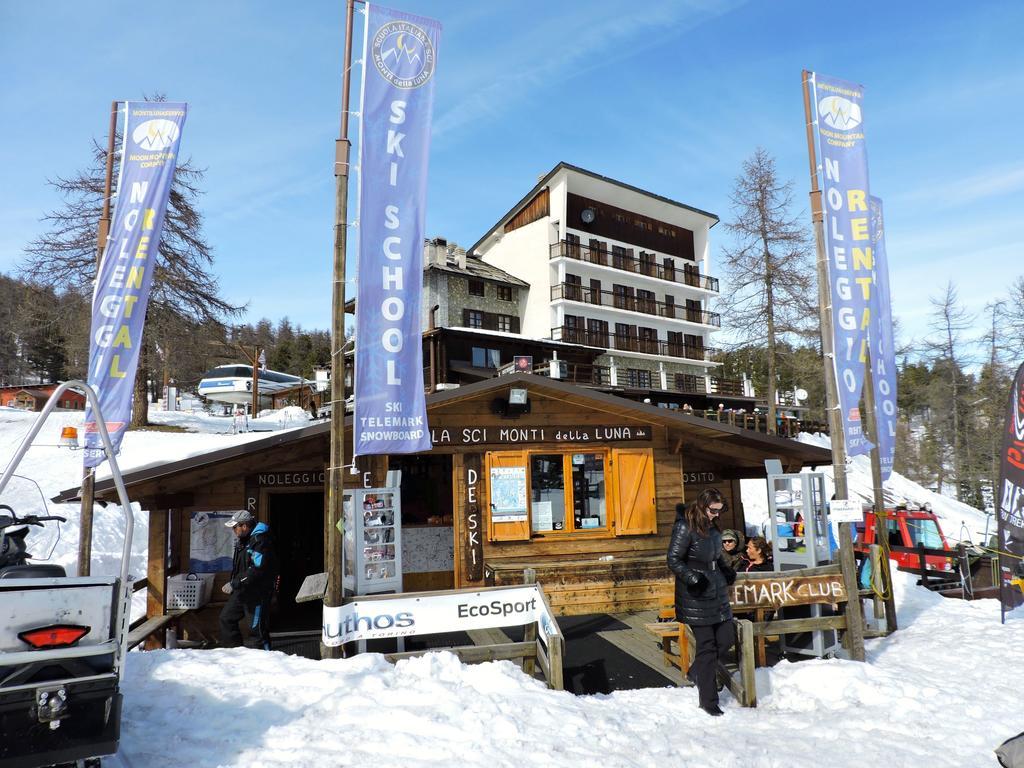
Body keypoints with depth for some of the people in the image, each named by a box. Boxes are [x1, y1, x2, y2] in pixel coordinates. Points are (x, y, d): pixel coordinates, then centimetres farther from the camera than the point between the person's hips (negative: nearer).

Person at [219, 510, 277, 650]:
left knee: (257, 627, -4)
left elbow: (256, 570, -28)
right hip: (241, 591, 10)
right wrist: (233, 583, 11)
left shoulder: (260, 541, -21)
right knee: (226, 618, 16)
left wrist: (234, 584, -25)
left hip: (257, 594, -10)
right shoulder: (242, 540, 11)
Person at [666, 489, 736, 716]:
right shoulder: (685, 527, -15)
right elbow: (674, 560, -15)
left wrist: (726, 570, 6)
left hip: (717, 591, 8)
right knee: (707, 646, -2)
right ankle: (708, 700, 13)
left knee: (726, 640, 8)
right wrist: (693, 579, -25)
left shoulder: (712, 527, 9)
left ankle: (696, 672, 32)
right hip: (695, 596, -8)